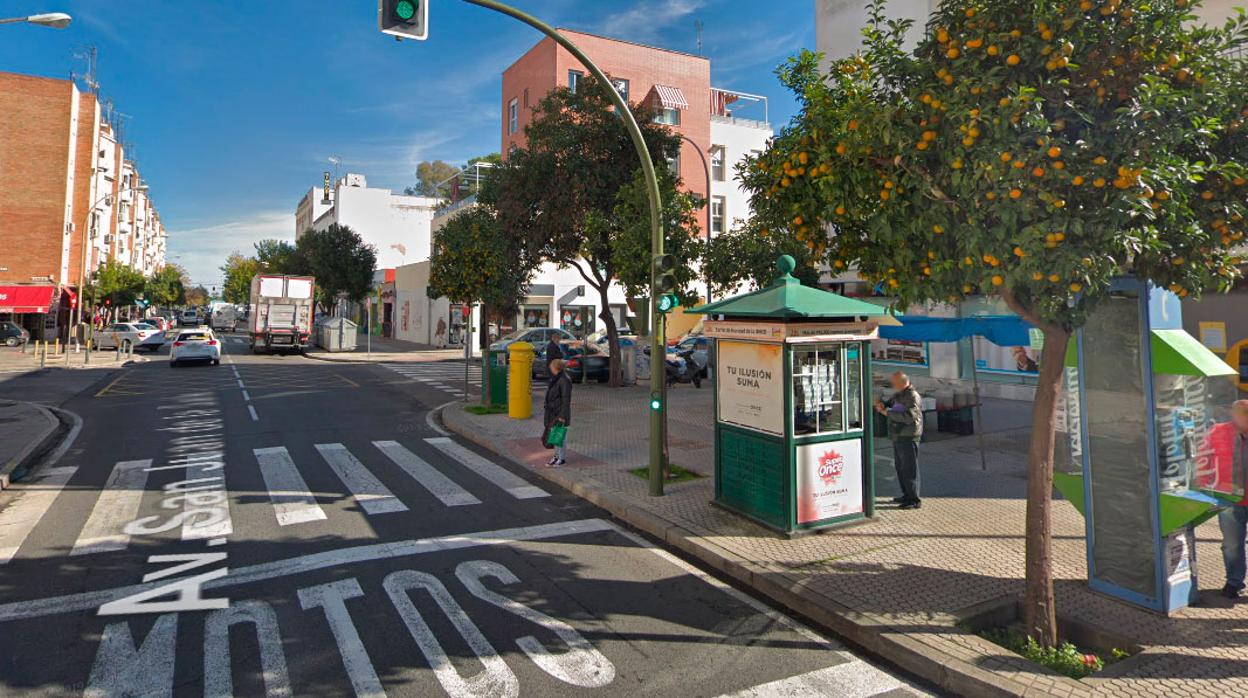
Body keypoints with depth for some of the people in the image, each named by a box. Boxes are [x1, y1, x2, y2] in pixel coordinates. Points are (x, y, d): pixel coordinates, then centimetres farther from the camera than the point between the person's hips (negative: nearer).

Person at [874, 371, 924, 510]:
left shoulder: (912, 396, -17)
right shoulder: (898, 394, 13)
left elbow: (909, 416, -28)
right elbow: (890, 405, 24)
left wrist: (888, 413, -23)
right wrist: (882, 405, 0)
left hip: (908, 437, -10)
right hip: (898, 437, 10)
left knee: (910, 469, -5)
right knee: (900, 467, 17)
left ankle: (915, 500, 1)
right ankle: (907, 495, 29)